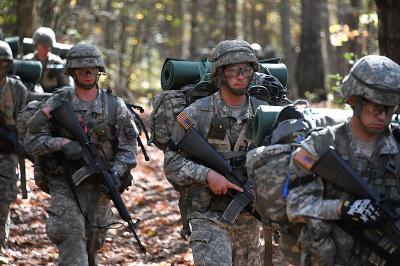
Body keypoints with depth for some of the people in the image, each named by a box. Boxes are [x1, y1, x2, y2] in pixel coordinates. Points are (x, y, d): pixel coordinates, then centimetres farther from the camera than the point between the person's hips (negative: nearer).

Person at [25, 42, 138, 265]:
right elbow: (33, 139, -3)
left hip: (99, 188, 2)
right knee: (72, 240, -17)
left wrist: (116, 172, -20)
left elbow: (128, 149, -1)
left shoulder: (115, 106, 0)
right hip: (65, 185, -2)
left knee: (91, 247, 12)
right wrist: (63, 143, -19)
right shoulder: (58, 102, -1)